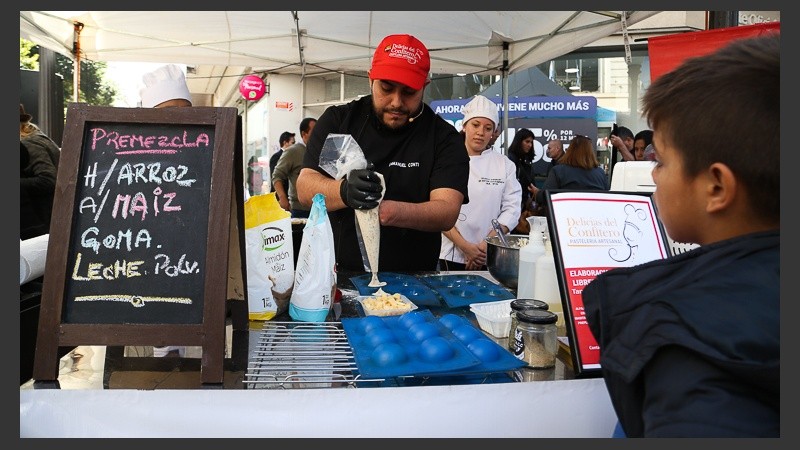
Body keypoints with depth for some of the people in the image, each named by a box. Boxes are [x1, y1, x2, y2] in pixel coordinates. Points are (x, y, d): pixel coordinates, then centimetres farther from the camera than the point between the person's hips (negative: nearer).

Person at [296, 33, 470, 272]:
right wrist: (344, 191, -25)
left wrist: (389, 211, -30)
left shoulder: (445, 138, -1)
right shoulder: (337, 120, 4)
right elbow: (305, 187, -4)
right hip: (339, 275, -1)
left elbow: (447, 212, -12)